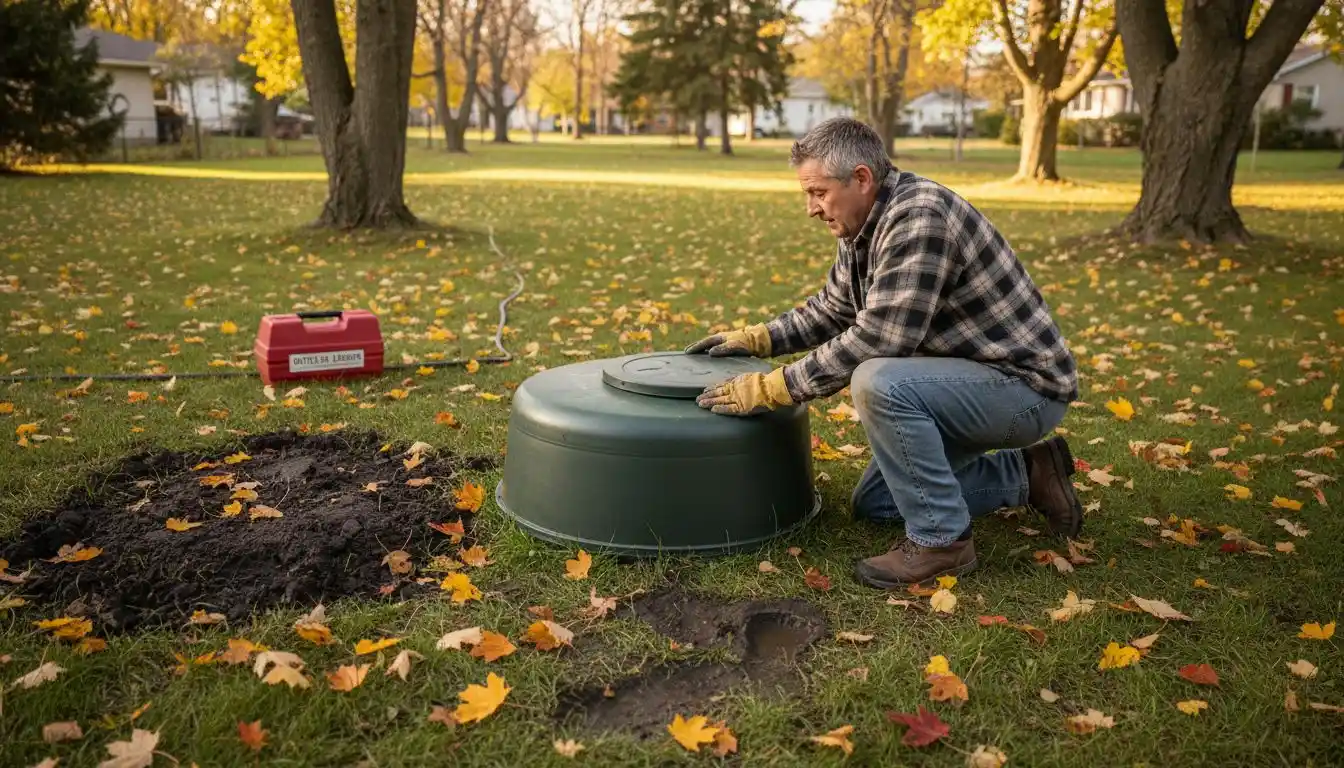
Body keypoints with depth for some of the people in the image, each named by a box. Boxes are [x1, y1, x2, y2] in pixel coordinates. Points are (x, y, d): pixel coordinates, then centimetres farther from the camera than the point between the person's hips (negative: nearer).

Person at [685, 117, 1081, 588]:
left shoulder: (920, 218, -27)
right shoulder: (863, 226, 3)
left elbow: (876, 340, -31)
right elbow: (831, 310, 17)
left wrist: (770, 389, -27)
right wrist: (756, 339, 6)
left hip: (1026, 385, -10)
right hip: (966, 380, 10)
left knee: (879, 383, -34)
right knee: (872, 505, 13)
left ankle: (942, 538, -15)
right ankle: (1025, 473, 20)